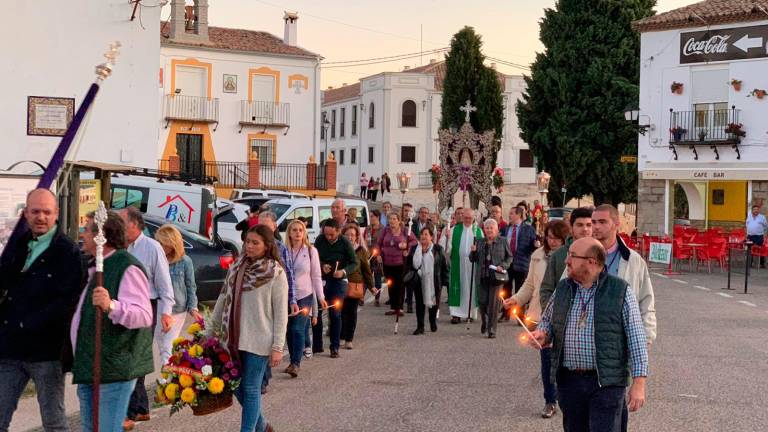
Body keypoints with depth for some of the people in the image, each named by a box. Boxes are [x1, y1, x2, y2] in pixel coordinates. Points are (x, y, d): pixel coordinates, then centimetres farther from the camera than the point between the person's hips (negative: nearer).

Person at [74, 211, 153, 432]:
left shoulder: (127, 267, -13)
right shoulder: (96, 268, 18)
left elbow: (143, 315, -26)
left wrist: (111, 306, -42)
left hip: (113, 370, -10)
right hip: (88, 369, 10)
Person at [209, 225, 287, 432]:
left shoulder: (276, 273, -9)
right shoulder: (236, 267, 6)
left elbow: (281, 313, -10)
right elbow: (223, 299, 13)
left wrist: (278, 347, -13)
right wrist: (212, 328, 13)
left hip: (258, 341, -6)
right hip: (233, 338, 6)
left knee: (251, 389, 1)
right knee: (236, 386, 14)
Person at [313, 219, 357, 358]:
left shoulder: (345, 243, -11)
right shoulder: (320, 240, -3)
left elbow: (354, 263, -5)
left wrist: (344, 272, -23)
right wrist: (322, 266, -13)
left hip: (338, 281, -3)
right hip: (320, 279, 3)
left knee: (335, 314, -2)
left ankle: (334, 347, 8)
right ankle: (317, 345, 17)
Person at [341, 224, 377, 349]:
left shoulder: (361, 251, 4)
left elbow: (366, 269, 8)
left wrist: (371, 286, 7)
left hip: (356, 285, 0)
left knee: (352, 312, 4)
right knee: (341, 311, -1)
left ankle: (349, 339, 13)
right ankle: (340, 336, 13)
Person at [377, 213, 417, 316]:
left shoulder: (404, 230, -1)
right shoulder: (386, 230, 6)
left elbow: (414, 241, 4)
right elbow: (379, 244, 14)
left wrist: (407, 246, -12)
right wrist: (380, 254, 4)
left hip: (400, 262, -3)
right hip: (387, 262, 3)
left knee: (400, 285, -2)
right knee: (391, 285, 7)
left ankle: (400, 308, 5)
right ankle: (392, 307, 14)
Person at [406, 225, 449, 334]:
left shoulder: (438, 249, -1)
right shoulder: (414, 249, 5)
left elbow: (445, 265, 1)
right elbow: (410, 264, 8)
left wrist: (445, 280, -2)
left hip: (434, 282, -1)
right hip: (419, 281, 1)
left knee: (434, 303, 8)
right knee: (420, 303, -3)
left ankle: (433, 323, 30)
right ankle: (420, 326, 1)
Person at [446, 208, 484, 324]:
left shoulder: (478, 231, 9)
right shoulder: (455, 230, 7)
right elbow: (449, 246, 2)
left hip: (473, 264, 1)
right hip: (458, 263, -1)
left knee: (471, 287, 3)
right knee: (458, 287, -4)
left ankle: (471, 313, 11)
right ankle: (456, 314, -4)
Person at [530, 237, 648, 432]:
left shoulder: (620, 291, -5)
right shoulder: (562, 288, 10)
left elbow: (636, 339, -6)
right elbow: (547, 320, 24)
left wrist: (639, 383, -11)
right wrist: (542, 335, 0)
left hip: (606, 383, -5)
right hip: (568, 380, 5)